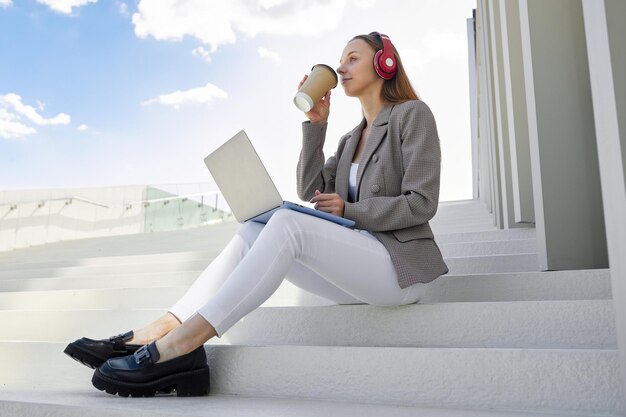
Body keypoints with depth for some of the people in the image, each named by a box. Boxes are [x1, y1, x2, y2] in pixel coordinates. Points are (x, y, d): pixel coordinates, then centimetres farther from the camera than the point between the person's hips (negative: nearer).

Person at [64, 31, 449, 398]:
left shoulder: (413, 114, 2)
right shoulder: (352, 139, 24)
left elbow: (421, 204, -8)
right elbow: (310, 191, 12)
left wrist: (350, 211, -12)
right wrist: (316, 124, 7)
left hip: (401, 264, -6)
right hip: (358, 266, 7)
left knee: (287, 223, -29)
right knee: (254, 232, -12)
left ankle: (179, 344, -33)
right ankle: (161, 332, -22)